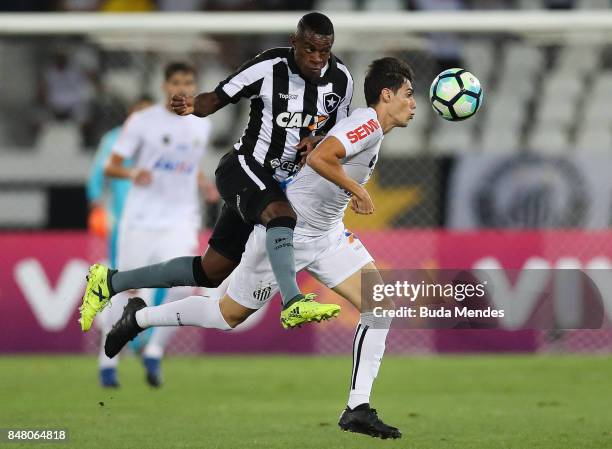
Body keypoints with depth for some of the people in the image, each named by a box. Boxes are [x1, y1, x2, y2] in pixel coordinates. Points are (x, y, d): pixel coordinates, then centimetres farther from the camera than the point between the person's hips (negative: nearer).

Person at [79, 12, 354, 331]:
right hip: (244, 167, -6)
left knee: (211, 272, 10)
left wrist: (317, 140, -11)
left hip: (274, 184, 6)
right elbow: (217, 98, -8)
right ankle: (293, 304, -52)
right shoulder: (269, 68, -17)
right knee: (281, 211, -39)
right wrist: (192, 106, -30)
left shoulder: (341, 80, -2)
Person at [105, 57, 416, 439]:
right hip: (287, 230, -9)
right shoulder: (369, 123, -20)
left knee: (382, 303, -10)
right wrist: (356, 190, -26)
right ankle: (139, 317, 28)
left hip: (327, 234, 9)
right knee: (229, 315, 5)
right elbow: (319, 157, -36)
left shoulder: (372, 130, 10)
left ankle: (358, 409, -10)